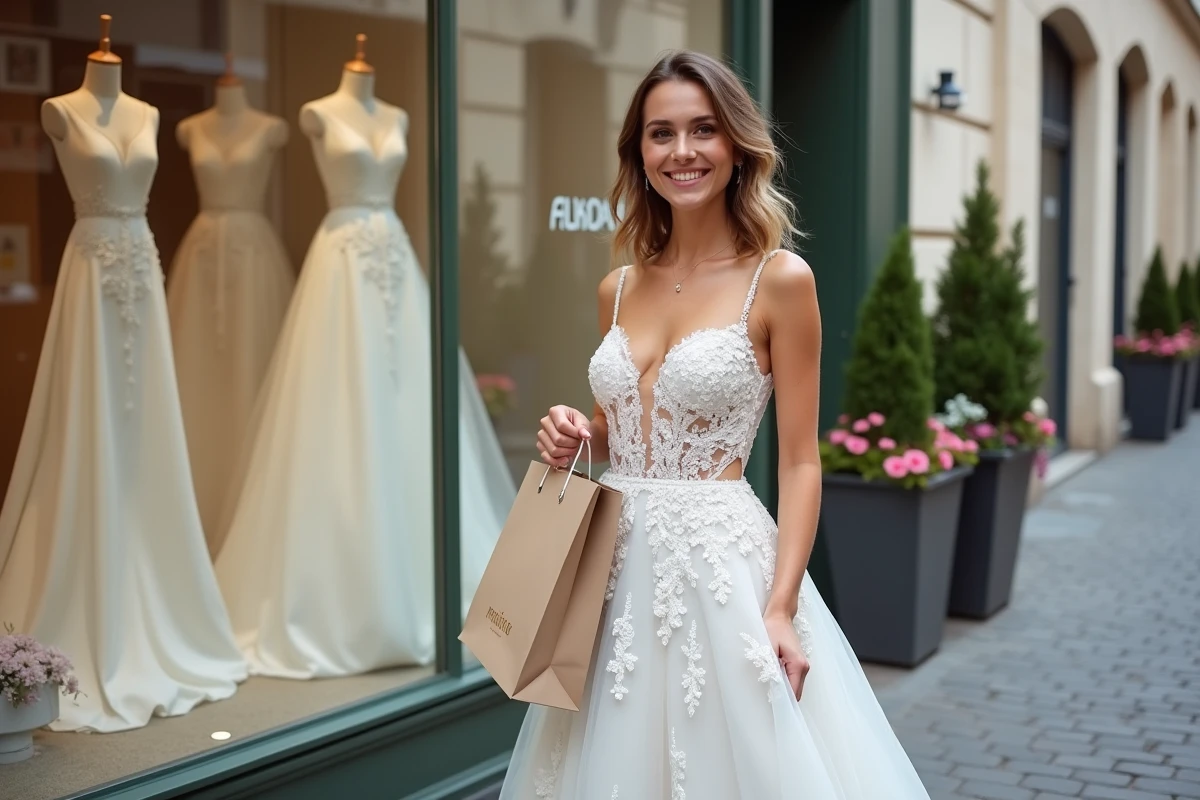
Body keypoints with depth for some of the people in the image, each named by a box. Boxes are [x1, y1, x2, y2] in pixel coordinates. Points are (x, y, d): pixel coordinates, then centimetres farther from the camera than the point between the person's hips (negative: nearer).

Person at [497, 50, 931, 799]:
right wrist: (577, 435, -3)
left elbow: (800, 462, -8)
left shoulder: (780, 280, -7)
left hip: (721, 561, -5)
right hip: (618, 567, 5)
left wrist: (780, 609, -17)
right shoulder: (619, 289, 8)